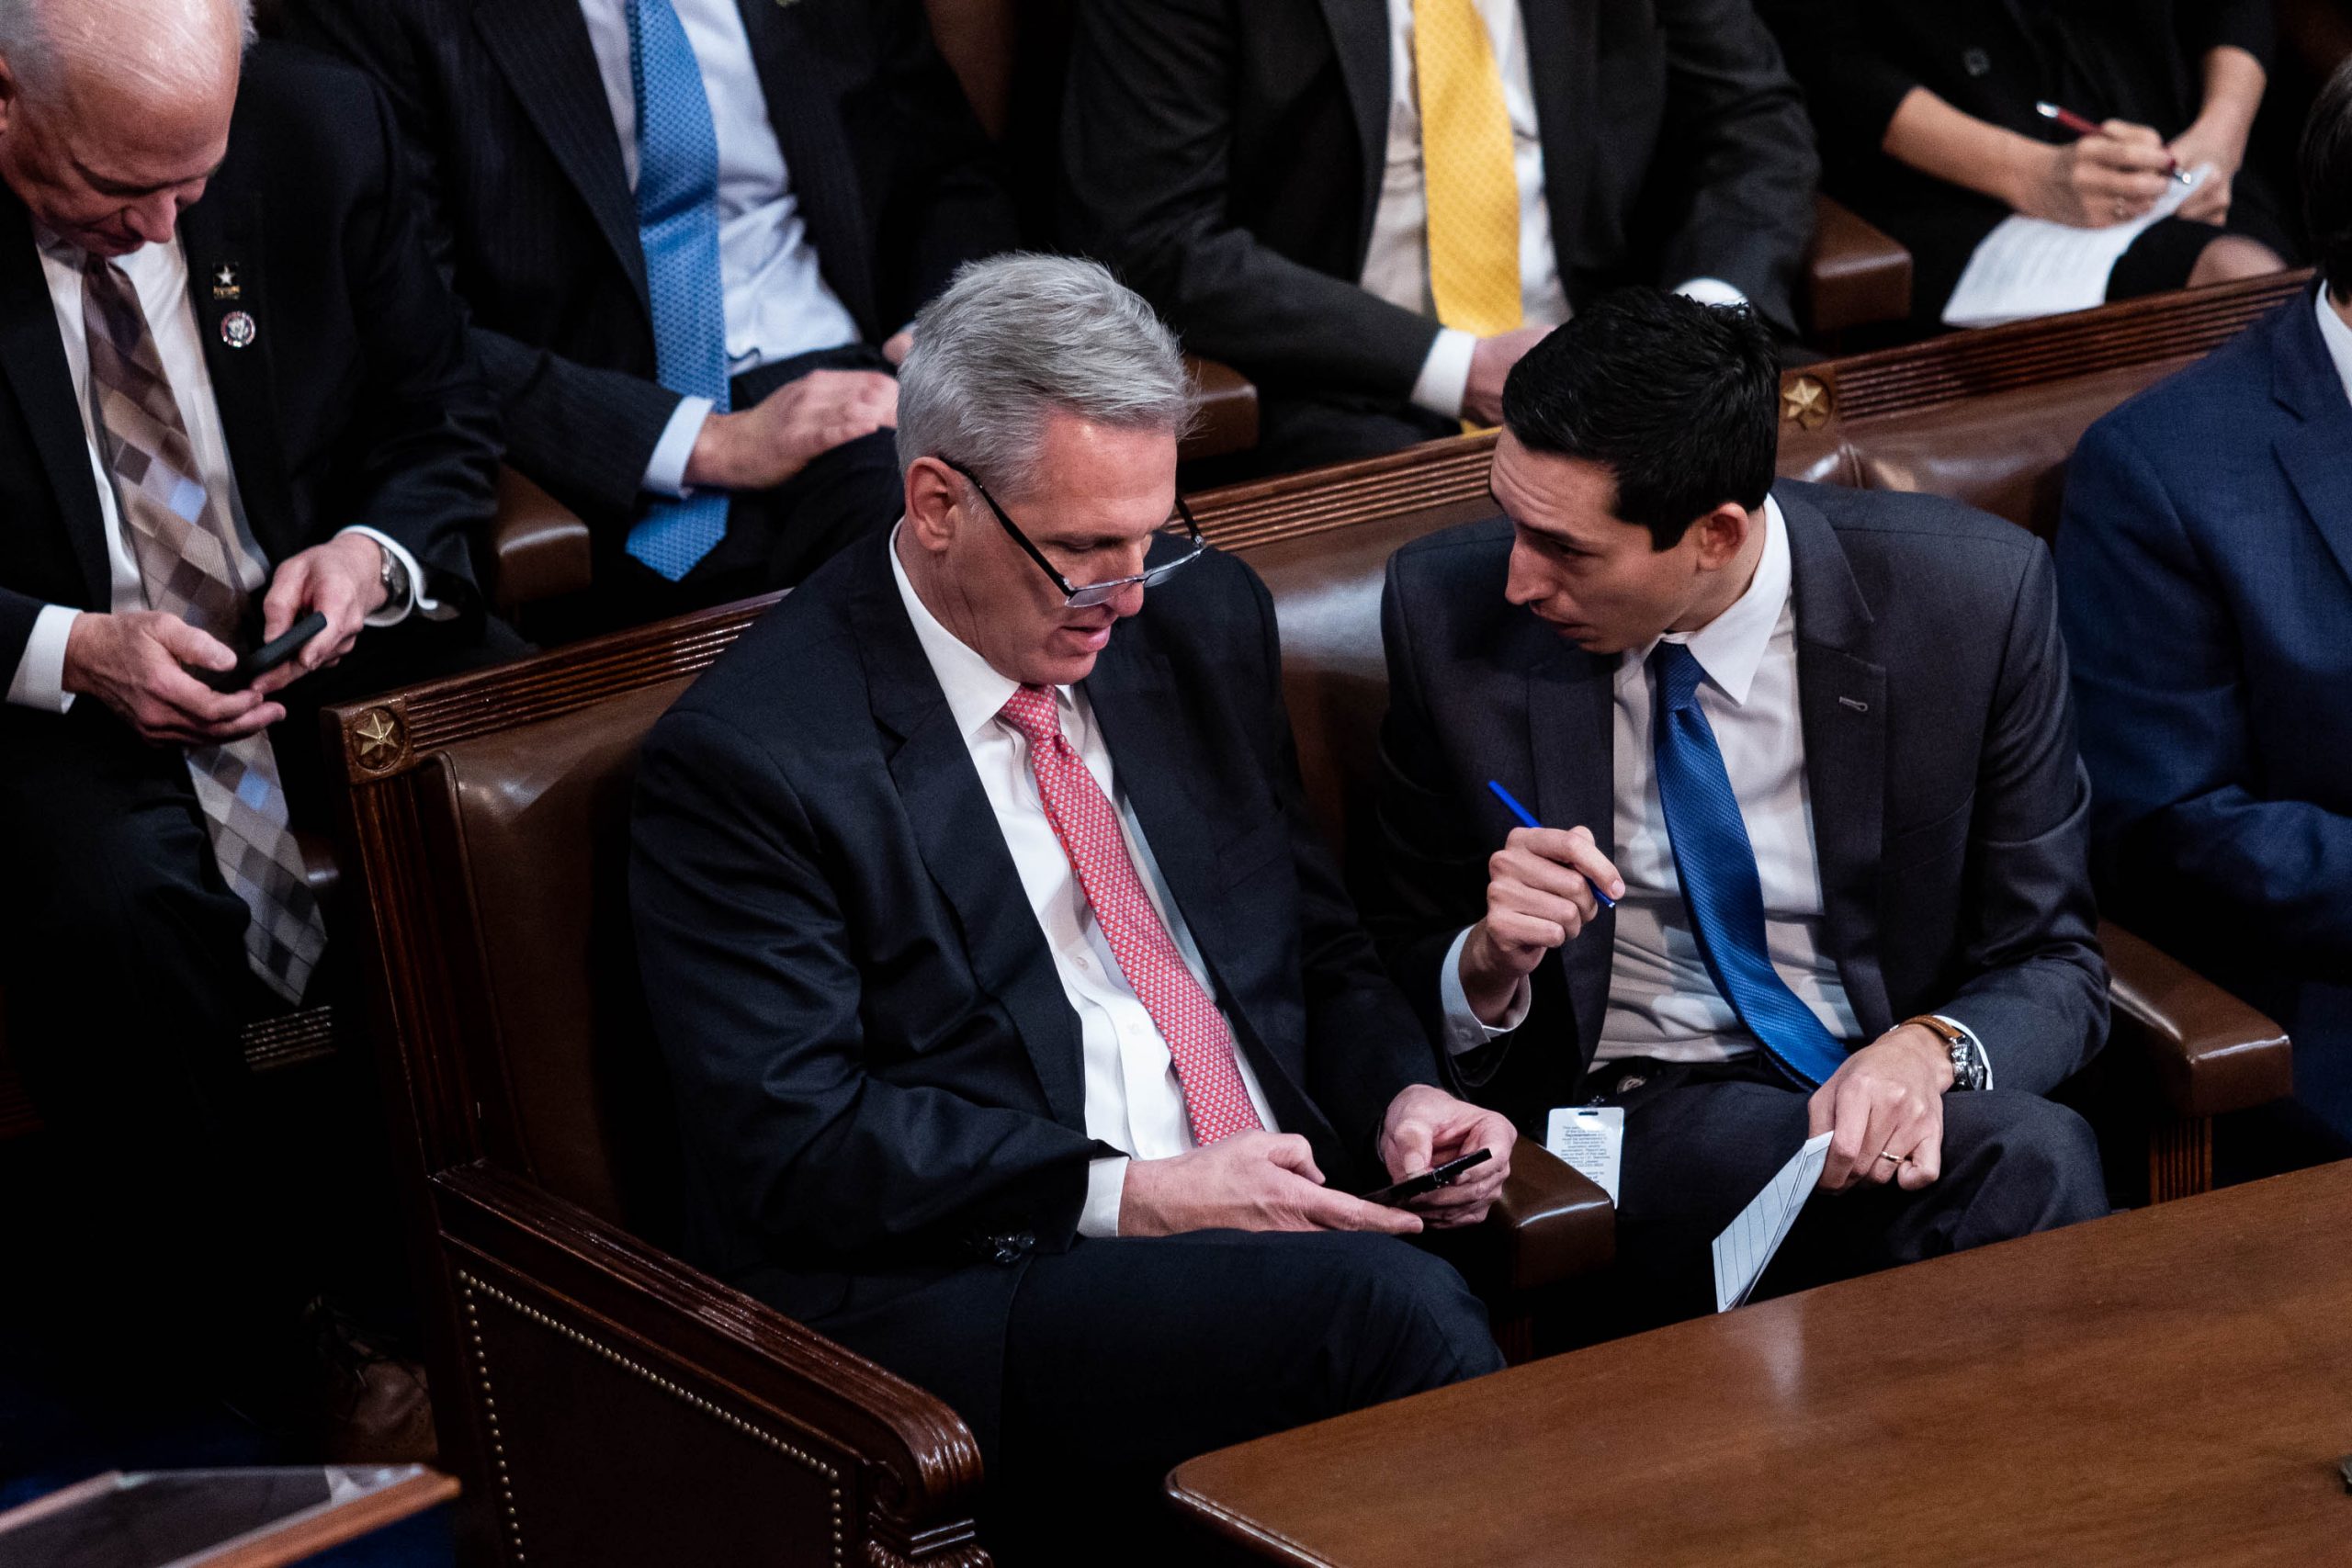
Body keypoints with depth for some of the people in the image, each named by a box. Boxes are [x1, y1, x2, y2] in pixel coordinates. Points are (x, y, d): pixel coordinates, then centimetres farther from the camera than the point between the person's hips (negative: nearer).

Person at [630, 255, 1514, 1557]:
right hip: (963, 1294, -5)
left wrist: (1400, 1095, 2)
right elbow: (788, 1141, -11)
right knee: (1389, 1305, -32)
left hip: (1280, 1224, 6)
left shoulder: (1202, 617, 15)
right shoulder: (746, 756, -5)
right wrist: (1127, 1196, -17)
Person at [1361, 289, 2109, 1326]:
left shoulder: (1975, 598, -8)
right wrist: (1492, 965, -18)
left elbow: (2052, 965, 0)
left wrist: (1928, 1049, -23)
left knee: (2030, 1154, -35)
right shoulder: (1448, 609, -5)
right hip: (1619, 1116, -1)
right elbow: (1398, 977, 6)